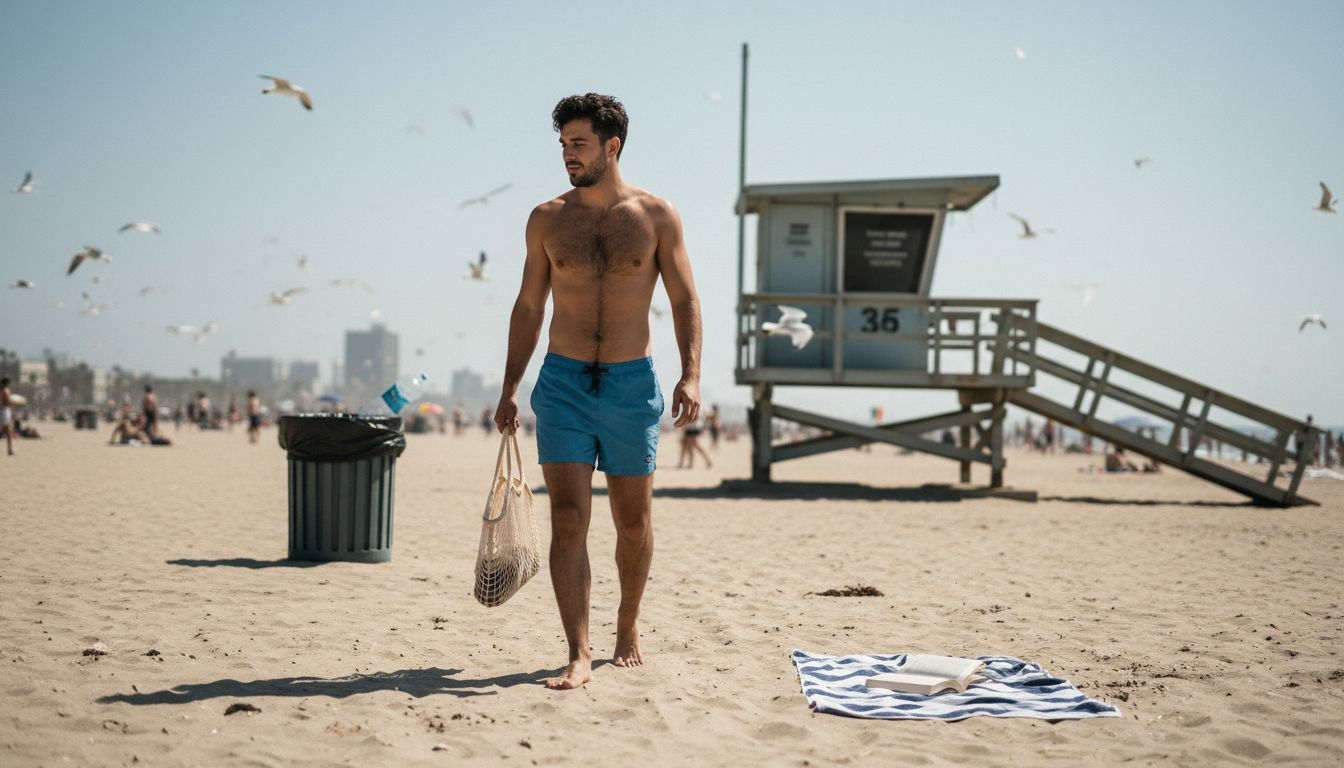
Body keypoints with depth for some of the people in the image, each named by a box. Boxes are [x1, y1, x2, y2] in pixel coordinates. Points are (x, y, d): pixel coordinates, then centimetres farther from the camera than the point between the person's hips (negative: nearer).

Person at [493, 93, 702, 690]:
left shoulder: (656, 216, -1)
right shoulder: (547, 220, 4)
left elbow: (685, 301, 1)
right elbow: (528, 307, 11)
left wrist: (690, 375, -11)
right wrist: (510, 388, 7)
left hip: (633, 385, 0)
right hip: (563, 383, 1)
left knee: (633, 523, 10)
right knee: (568, 520, -9)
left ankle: (627, 625, 32)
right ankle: (578, 656, -8)